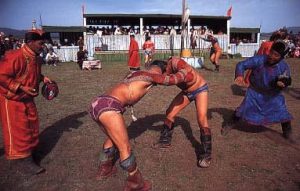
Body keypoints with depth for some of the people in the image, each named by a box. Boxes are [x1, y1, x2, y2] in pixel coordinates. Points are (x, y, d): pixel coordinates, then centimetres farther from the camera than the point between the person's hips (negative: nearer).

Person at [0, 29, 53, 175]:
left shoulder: (36, 58, 3)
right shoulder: (15, 57, -26)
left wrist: (42, 78, 1)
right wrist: (21, 88, -27)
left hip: (27, 98, 9)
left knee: (31, 125, 15)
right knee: (17, 129, -2)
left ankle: (29, 152, 32)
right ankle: (20, 160, 9)